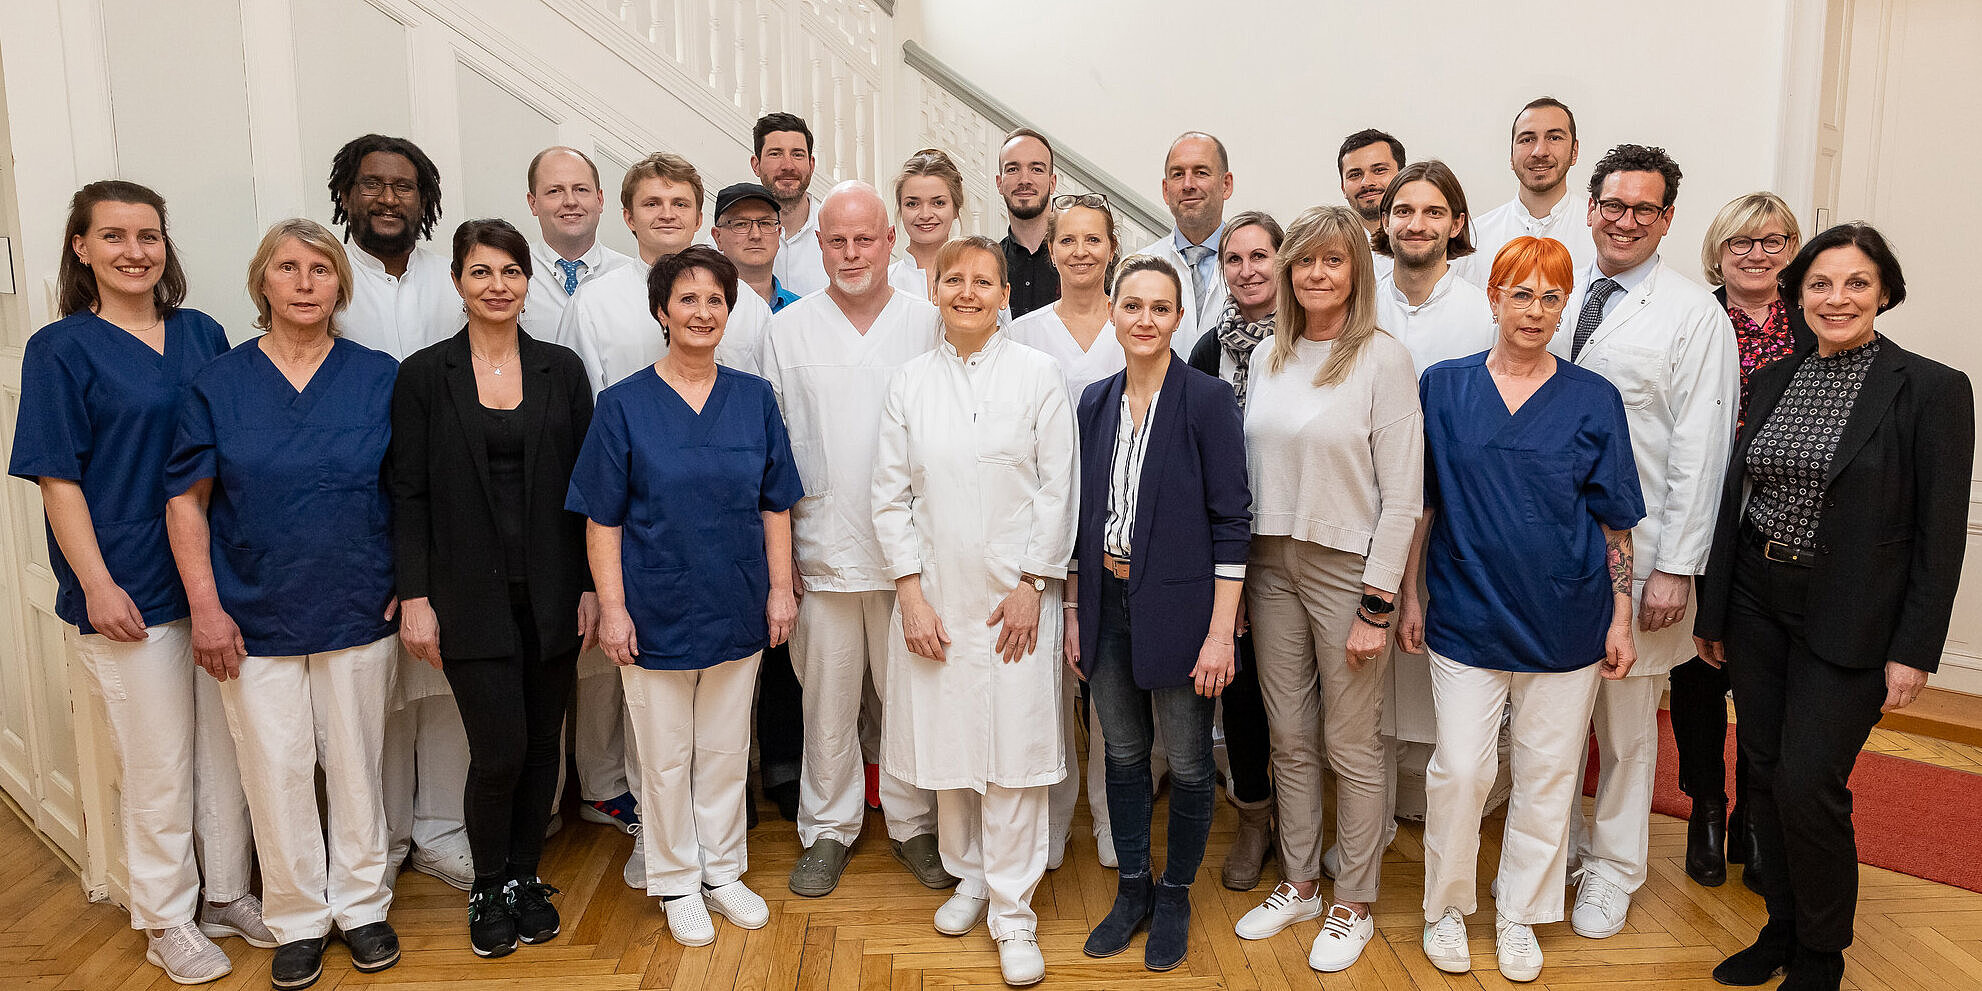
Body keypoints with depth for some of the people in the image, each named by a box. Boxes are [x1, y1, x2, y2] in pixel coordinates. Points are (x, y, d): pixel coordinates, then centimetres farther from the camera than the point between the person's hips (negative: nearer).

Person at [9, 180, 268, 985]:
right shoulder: (60, 349, -4)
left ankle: (227, 892, 29)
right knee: (158, 760, 6)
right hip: (129, 594, -4)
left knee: (227, 743, 12)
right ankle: (166, 919, 24)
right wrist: (97, 584, -13)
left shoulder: (203, 335, 7)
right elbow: (58, 479, -7)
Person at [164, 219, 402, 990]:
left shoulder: (380, 378, 1)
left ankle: (362, 905, 27)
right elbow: (187, 501, 1)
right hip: (254, 620, 0)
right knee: (277, 772, 7)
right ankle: (298, 920, 24)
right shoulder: (218, 383, 1)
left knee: (357, 762, 10)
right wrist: (206, 607, -5)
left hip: (359, 611, 0)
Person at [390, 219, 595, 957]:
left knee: (543, 743, 10)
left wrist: (592, 584, 1)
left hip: (552, 590, 2)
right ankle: (488, 889, 21)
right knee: (499, 750, -4)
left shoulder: (561, 369, 4)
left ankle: (525, 877, 30)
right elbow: (409, 494, -1)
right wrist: (414, 596, -6)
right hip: (472, 593, -2)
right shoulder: (424, 375, 0)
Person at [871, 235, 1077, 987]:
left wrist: (1032, 585, -7)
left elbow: (1058, 488, -1)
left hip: (1014, 592, -2)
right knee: (947, 739, 9)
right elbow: (891, 495, 4)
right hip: (934, 593, 2)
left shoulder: (1038, 374, 0)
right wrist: (910, 593, -4)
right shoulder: (910, 382, 5)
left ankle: (1012, 913, 12)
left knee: (1015, 745, -1)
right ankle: (969, 875, 31)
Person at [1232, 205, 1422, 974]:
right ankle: (1298, 884, 31)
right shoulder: (1268, 358, 8)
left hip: (1347, 569, -5)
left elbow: (1402, 494, -10)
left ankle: (1353, 904, 23)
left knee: (1352, 746, 6)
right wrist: (1234, 579, 8)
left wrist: (1376, 604, -13)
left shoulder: (1384, 359, -8)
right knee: (1289, 738, 15)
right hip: (1271, 565, 5)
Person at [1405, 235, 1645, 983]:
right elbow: (1419, 503, 4)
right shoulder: (1443, 387, 1)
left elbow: (1615, 522, 4)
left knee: (1548, 774, 10)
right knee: (1459, 769, -2)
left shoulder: (1593, 400, 1)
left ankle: (1520, 916, 28)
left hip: (1565, 622, 1)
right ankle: (1446, 907, 21)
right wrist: (1409, 597, 2)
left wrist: (1621, 618, 1)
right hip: (1467, 615, -1)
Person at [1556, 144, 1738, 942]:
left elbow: (1699, 450, -9)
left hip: (1632, 549, -3)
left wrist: (1675, 568, -13)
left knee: (1626, 719, 9)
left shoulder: (1694, 315, -5)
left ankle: (1612, 870, 27)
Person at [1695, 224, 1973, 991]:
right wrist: (1713, 610, 9)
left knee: (1808, 785, -4)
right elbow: (1735, 496, 9)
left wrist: (1914, 651, -11)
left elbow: (1939, 534, -8)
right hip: (1757, 607, 5)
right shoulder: (1774, 380, 6)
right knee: (1765, 776, 11)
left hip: (1847, 623, -5)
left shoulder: (1932, 390, -7)